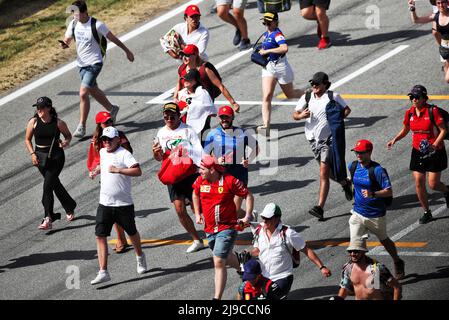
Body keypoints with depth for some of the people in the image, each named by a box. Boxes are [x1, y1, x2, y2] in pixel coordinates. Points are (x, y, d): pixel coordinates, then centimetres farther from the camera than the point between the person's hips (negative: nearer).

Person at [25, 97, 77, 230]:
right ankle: (70, 207, 39)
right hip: (41, 157, 4)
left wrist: (66, 142, -13)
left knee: (48, 186, -14)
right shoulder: (34, 122, -3)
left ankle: (48, 218, -13)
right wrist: (32, 154, -5)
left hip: (56, 156, -4)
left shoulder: (58, 123, -8)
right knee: (55, 184, 16)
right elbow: (27, 140, 7)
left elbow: (68, 135, 9)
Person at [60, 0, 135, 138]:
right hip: (81, 63, 7)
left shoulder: (96, 25, -17)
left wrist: (127, 51, 4)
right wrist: (64, 44, -19)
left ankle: (81, 126, -8)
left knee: (83, 93, -16)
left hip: (94, 63, -7)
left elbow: (112, 38, -6)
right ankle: (112, 109, 47)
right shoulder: (73, 24, -1)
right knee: (93, 91, 21)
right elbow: (67, 40, 7)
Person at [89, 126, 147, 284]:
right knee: (100, 236, -8)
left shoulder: (124, 154, -13)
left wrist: (118, 170, -30)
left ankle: (140, 257, 44)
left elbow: (138, 171, -26)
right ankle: (103, 272, -9)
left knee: (132, 233, 14)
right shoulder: (103, 152, 9)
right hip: (105, 204, 5)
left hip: (124, 204, -5)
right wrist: (97, 171, 24)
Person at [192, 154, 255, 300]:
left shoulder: (229, 181, -16)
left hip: (227, 228, -7)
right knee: (227, 258, 24)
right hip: (209, 228, 7)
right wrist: (197, 214, 14)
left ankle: (217, 298, -16)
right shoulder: (200, 181, 0)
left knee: (219, 262, -16)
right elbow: (195, 194, 23)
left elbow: (248, 195, -6)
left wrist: (248, 216, -14)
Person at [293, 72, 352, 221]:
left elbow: (347, 109, 7)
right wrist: (301, 115, -18)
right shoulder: (306, 98, 3)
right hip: (313, 139, 6)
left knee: (324, 174, -13)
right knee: (327, 171, 20)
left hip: (328, 139, -5)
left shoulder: (333, 97, -6)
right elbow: (295, 114, 5)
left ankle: (320, 207, -16)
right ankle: (345, 183, 50)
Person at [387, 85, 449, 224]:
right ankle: (427, 212, 14)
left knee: (433, 184, -4)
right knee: (419, 183, 0)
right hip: (417, 152, 5)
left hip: (434, 152, -5)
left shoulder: (433, 111, -15)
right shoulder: (410, 113, 1)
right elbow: (404, 131, 16)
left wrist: (434, 145, -24)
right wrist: (394, 140, -2)